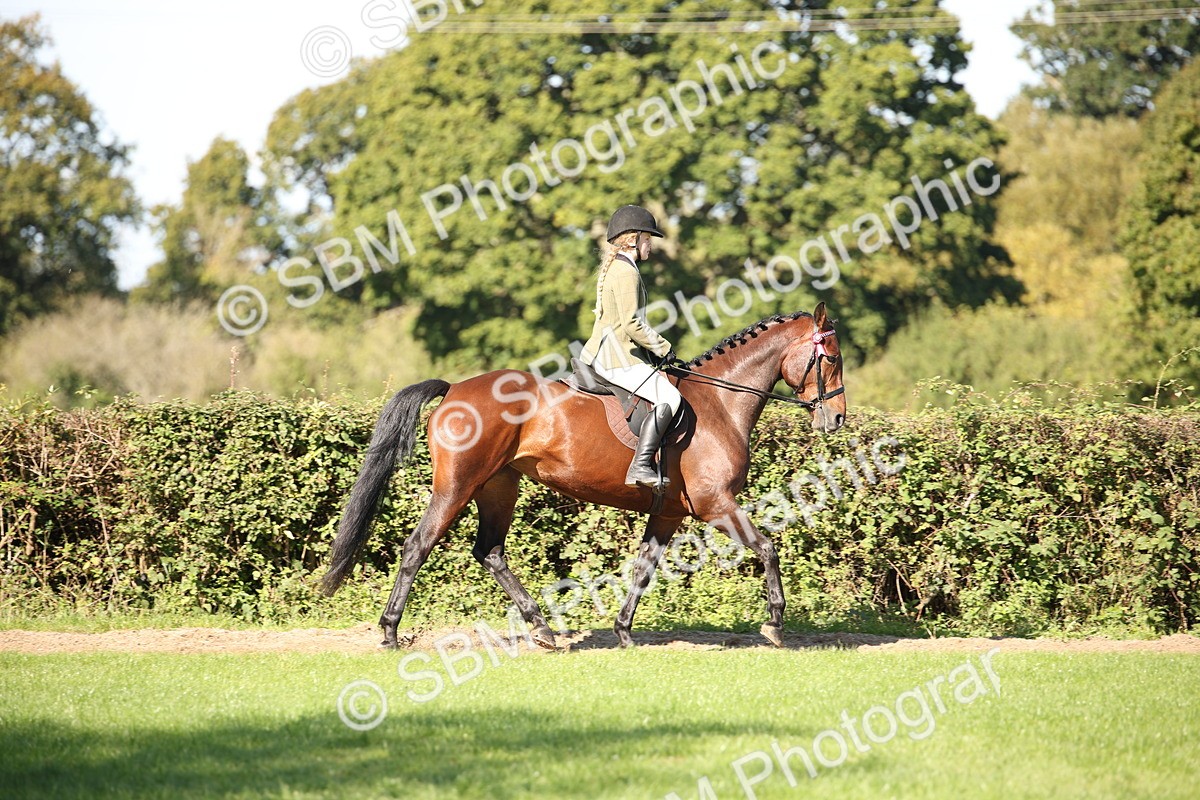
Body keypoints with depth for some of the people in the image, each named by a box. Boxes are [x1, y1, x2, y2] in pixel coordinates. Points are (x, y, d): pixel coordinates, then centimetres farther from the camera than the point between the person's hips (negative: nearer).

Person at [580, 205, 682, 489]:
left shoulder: (611, 268, 18)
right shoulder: (626, 272, -14)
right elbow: (632, 324, -22)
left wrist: (655, 349, 16)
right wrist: (664, 349, -11)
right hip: (619, 360, -11)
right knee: (669, 398, -23)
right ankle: (640, 467, -32)